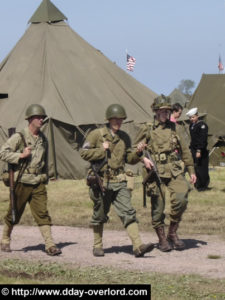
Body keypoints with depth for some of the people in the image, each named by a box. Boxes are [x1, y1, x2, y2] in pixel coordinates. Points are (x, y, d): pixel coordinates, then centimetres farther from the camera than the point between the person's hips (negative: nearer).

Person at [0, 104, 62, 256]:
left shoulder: (43, 139, 12)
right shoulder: (19, 137, -6)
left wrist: (45, 178, 22)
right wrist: (20, 155, -19)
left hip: (38, 183, 4)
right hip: (21, 182, -4)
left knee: (43, 213, -6)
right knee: (14, 214, 7)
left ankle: (50, 245, -11)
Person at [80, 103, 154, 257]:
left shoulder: (124, 137, 12)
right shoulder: (97, 134, -1)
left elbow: (129, 158, 17)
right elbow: (84, 153, -4)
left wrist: (137, 153, -3)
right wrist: (102, 150, -12)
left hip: (119, 181, 3)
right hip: (101, 181, -3)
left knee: (128, 212, -9)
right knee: (100, 215, 9)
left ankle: (138, 246, -18)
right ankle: (98, 246, 26)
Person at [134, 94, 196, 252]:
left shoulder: (173, 128, 15)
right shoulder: (147, 129, 4)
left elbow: (185, 150, 21)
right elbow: (135, 149, 7)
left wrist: (191, 170, 21)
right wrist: (143, 158, -12)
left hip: (175, 171, 2)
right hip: (157, 172, -2)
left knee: (181, 198, -17)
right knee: (158, 207, -1)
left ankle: (173, 233, 0)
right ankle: (162, 239, 14)